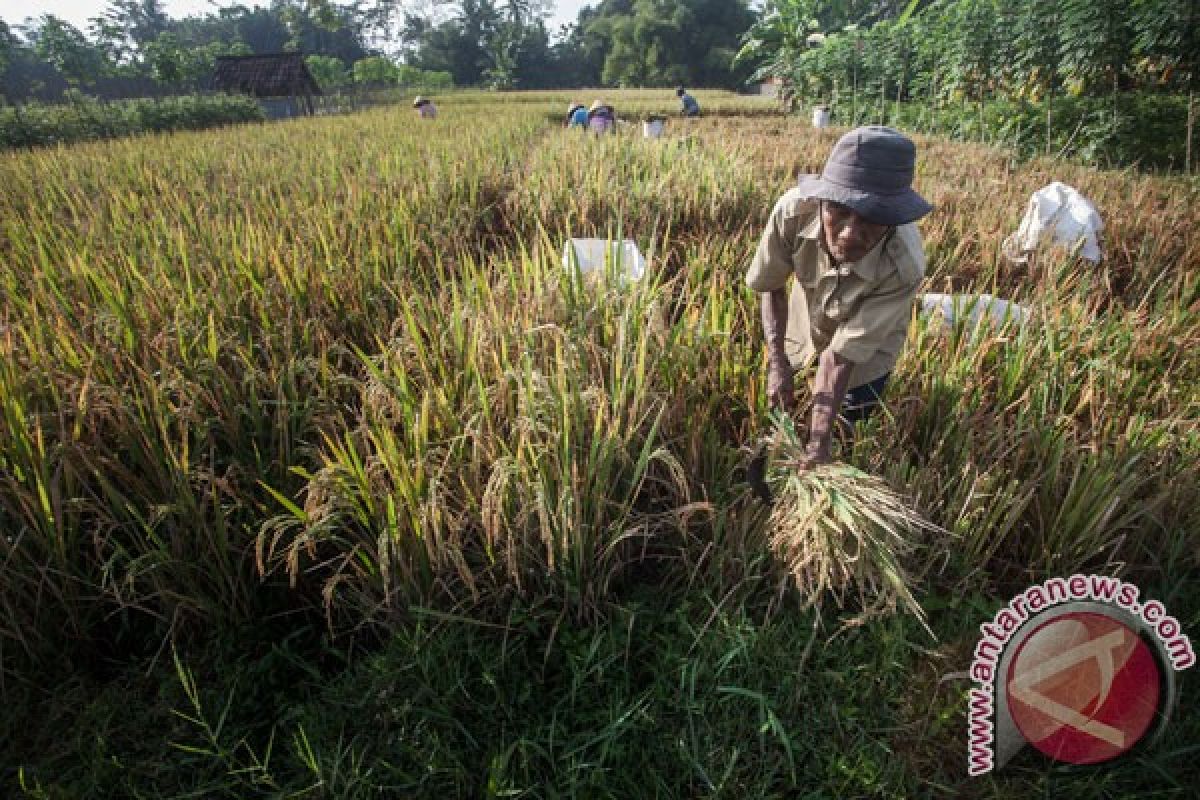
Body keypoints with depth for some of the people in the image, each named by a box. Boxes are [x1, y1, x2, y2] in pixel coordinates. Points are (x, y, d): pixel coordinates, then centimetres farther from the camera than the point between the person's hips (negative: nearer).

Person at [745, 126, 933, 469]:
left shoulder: (903, 265, -41)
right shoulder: (794, 210, -36)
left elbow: (843, 354, -34)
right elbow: (770, 286, -16)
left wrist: (819, 444, -38)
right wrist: (777, 362, -25)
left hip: (865, 353, -2)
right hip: (803, 327, 3)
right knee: (776, 415, 21)